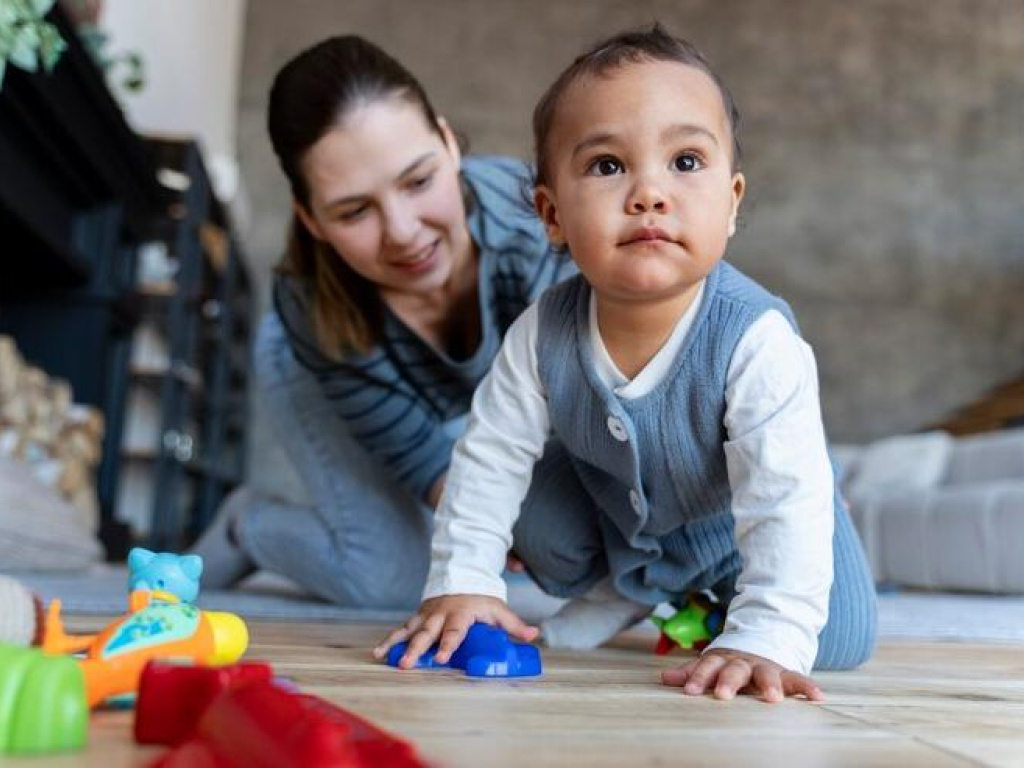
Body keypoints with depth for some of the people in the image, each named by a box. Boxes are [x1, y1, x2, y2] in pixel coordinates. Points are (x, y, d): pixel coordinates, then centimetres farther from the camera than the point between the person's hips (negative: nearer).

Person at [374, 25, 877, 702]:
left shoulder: (757, 341, -40)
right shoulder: (544, 335, -27)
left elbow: (787, 502, -40)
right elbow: (491, 457, -16)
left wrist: (765, 639, -47)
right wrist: (462, 583, -20)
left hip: (737, 515, -2)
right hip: (613, 503, 3)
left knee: (839, 642, -12)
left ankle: (714, 595, 19)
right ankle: (624, 592, 15)